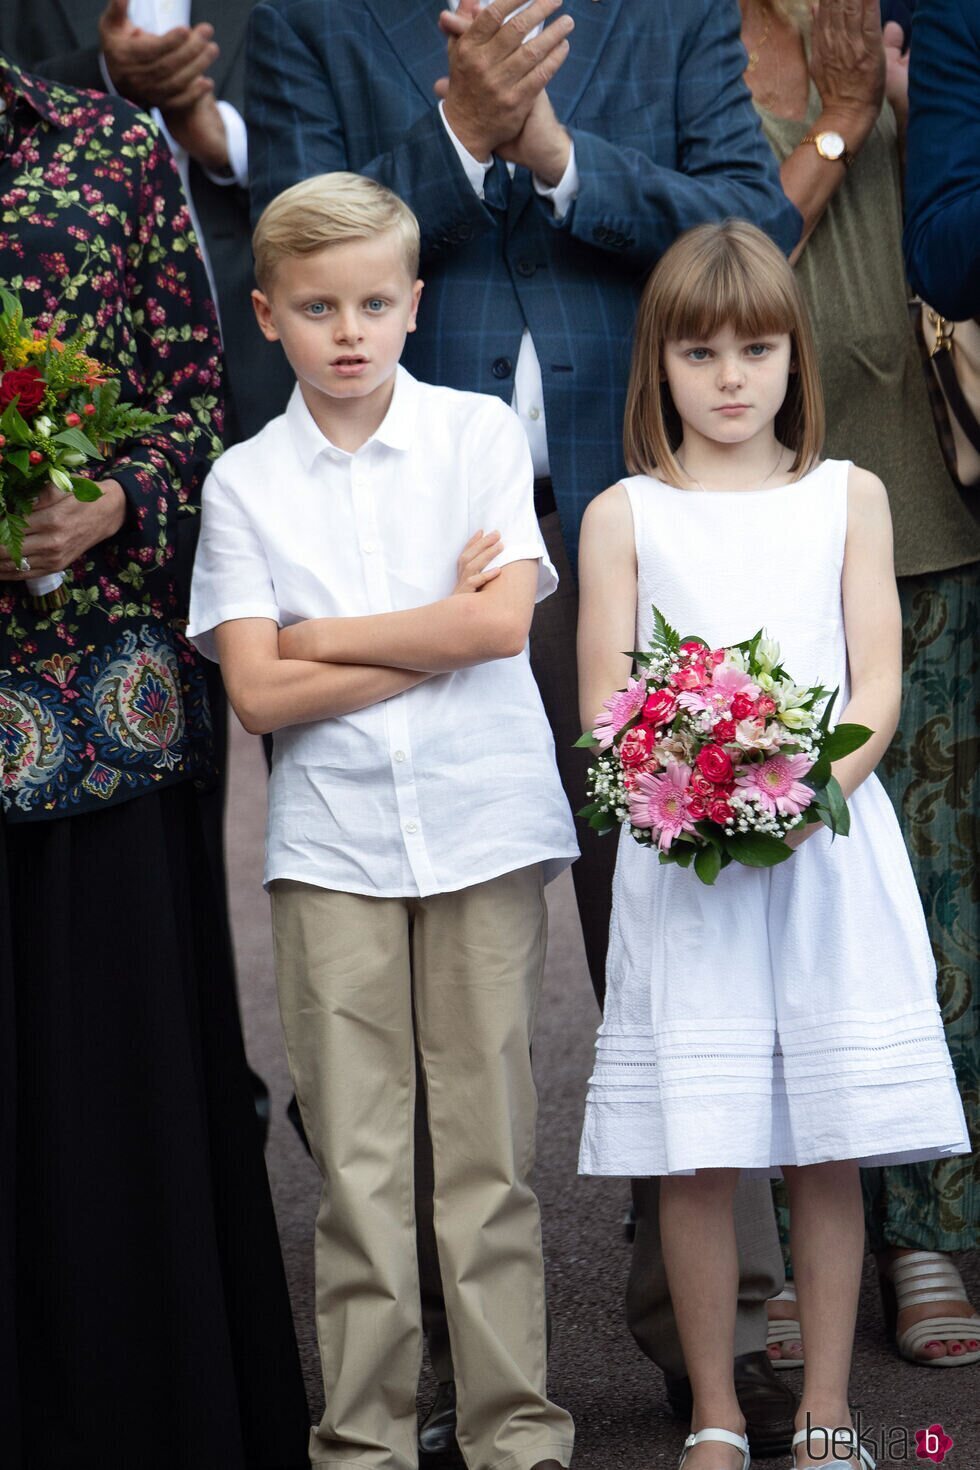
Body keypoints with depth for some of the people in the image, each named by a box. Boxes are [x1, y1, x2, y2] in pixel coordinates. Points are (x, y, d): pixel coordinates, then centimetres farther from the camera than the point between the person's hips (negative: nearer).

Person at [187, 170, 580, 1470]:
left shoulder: (481, 434, 4)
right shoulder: (244, 482, 5)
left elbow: (504, 624, -8)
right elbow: (259, 694, -4)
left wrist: (319, 636, -5)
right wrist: (432, 637, -7)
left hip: (483, 824, 0)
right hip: (332, 840, 1)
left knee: (489, 1141, 2)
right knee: (357, 1156, 2)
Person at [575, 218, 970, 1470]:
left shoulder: (847, 497, 10)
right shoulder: (625, 515, 7)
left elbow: (878, 683, 3)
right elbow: (605, 706, 2)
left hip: (827, 843, 1)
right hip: (679, 857, -1)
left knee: (829, 1151, 3)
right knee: (693, 1158, -1)